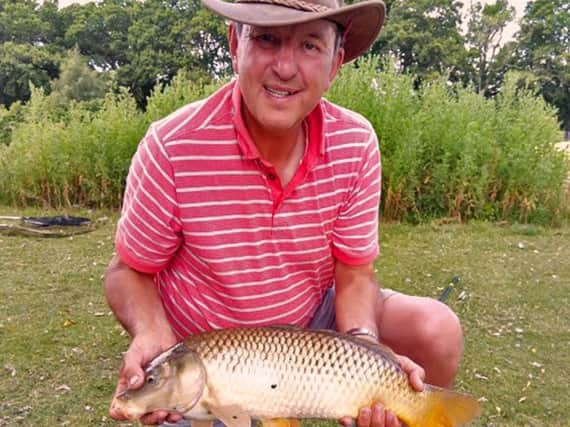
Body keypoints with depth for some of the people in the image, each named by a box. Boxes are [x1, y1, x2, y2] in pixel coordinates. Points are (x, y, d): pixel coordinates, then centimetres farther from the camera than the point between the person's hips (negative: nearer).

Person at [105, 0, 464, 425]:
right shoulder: (172, 147, -24)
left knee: (437, 331, -14)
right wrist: (153, 337, -30)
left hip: (313, 322, 3)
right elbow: (130, 271, -10)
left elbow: (354, 277, -8)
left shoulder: (356, 143, -15)